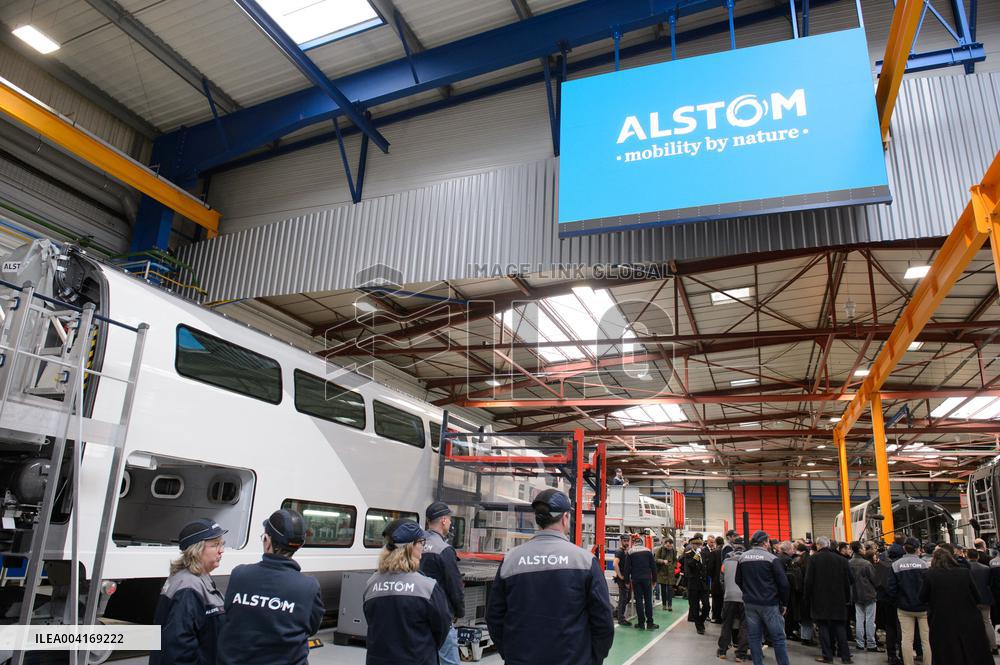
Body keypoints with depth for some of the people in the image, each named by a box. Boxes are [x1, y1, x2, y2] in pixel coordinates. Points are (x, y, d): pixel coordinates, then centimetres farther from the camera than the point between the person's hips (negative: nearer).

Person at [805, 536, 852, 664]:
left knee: (824, 626, 3)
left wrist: (808, 596, 3)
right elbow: (847, 580, 4)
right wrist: (847, 597, 15)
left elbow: (809, 580, -8)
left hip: (820, 598, -3)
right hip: (838, 598, 3)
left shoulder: (814, 558, -9)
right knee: (839, 625, 11)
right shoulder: (841, 559, 0)